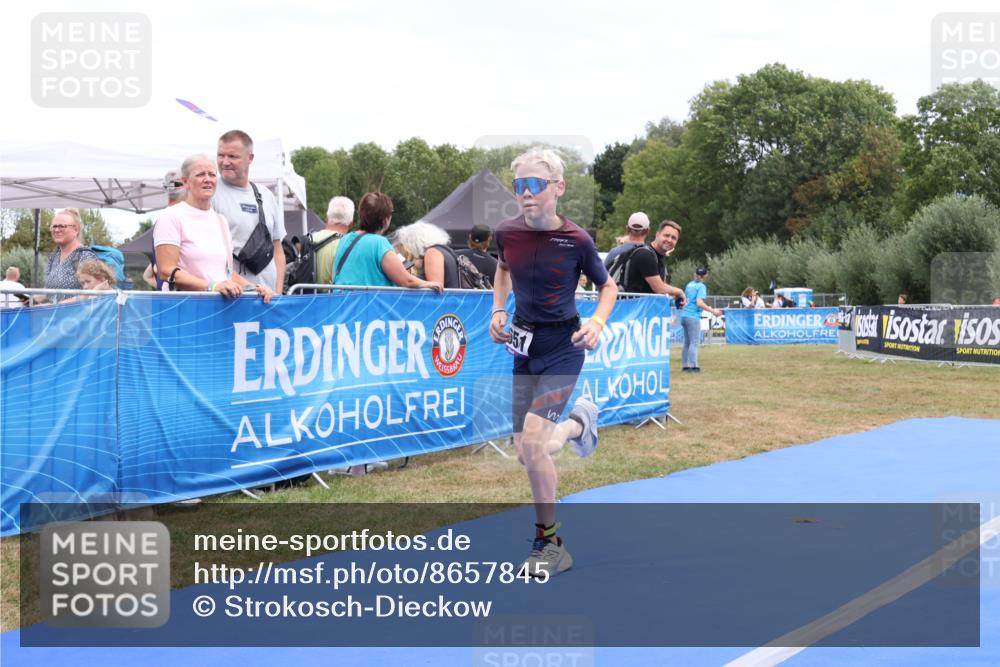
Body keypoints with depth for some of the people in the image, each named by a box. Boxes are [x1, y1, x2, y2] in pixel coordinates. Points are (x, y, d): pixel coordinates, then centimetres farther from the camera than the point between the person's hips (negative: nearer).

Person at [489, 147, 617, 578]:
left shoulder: (576, 240, -16)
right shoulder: (507, 233, -6)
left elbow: (609, 288, 0)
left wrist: (597, 322, -18)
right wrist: (498, 310, 4)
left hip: (563, 348, -5)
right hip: (525, 347, 5)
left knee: (532, 439, -22)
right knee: (526, 456, 8)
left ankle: (549, 544, -5)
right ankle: (578, 423, 42)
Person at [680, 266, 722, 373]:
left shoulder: (689, 285, 13)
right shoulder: (701, 286, -8)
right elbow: (699, 303, -18)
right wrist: (712, 311, -15)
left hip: (684, 315, 7)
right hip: (693, 317, -7)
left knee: (687, 342, 12)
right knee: (694, 343, -5)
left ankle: (685, 365, 12)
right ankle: (693, 366, -9)